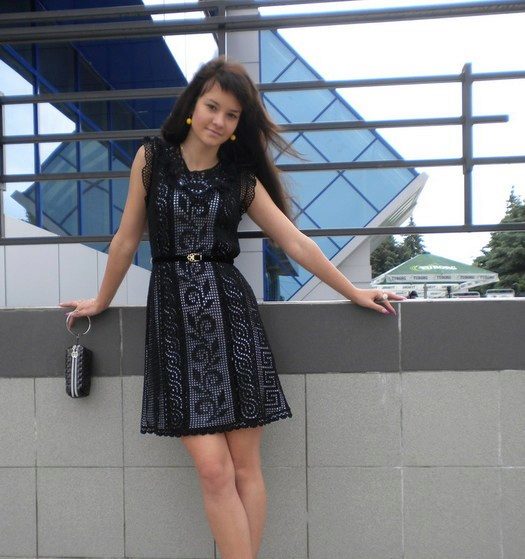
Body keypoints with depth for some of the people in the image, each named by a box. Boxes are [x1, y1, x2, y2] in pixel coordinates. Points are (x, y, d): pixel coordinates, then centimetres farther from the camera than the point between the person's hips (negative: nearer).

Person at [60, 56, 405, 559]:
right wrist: (101, 301, 19)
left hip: (230, 310, 1)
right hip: (173, 312, -1)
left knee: (245, 466, 1)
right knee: (213, 469, -6)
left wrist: (354, 293, 8)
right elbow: (127, 238, 12)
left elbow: (296, 242, 9)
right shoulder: (152, 158, 7)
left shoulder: (241, 178, 9)